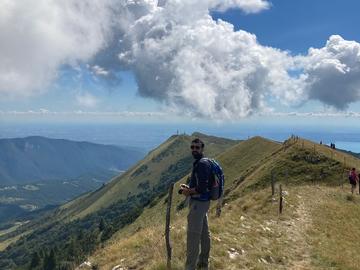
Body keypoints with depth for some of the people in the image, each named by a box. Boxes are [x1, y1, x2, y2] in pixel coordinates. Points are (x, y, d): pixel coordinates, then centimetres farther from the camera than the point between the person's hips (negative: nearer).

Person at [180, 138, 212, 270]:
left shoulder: (202, 164, -19)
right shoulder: (198, 163, 12)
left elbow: (202, 188, -26)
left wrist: (188, 192, -11)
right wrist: (188, 187, 7)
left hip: (198, 203, -11)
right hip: (202, 202, 11)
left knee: (193, 235, -5)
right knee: (204, 233, 18)